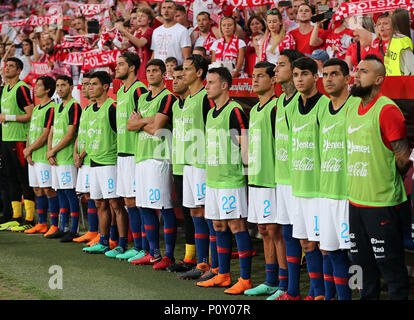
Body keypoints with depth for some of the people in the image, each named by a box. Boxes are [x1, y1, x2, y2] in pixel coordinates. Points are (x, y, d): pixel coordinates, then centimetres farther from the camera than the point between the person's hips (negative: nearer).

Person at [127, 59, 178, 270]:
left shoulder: (168, 98, -6)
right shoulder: (142, 98, 19)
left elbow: (156, 128, -14)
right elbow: (129, 126, 11)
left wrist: (138, 120, 2)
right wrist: (146, 120, -5)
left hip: (159, 157, -8)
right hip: (141, 156, 8)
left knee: (166, 208, -6)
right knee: (145, 207, 11)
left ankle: (169, 255, -2)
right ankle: (153, 253, 19)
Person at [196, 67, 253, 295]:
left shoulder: (235, 111, -11)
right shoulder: (211, 113, 16)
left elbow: (245, 147, -13)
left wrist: (247, 176, -15)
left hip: (231, 180, -9)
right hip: (212, 180, 9)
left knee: (236, 226, -6)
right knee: (218, 226, 13)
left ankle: (245, 279, -2)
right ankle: (223, 275, 22)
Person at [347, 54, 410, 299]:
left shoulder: (387, 110, -13)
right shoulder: (352, 109, 12)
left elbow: (403, 157, -12)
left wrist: (386, 185, -1)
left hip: (382, 203, -8)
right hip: (355, 200, 8)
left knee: (390, 262, -1)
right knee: (362, 261, 16)